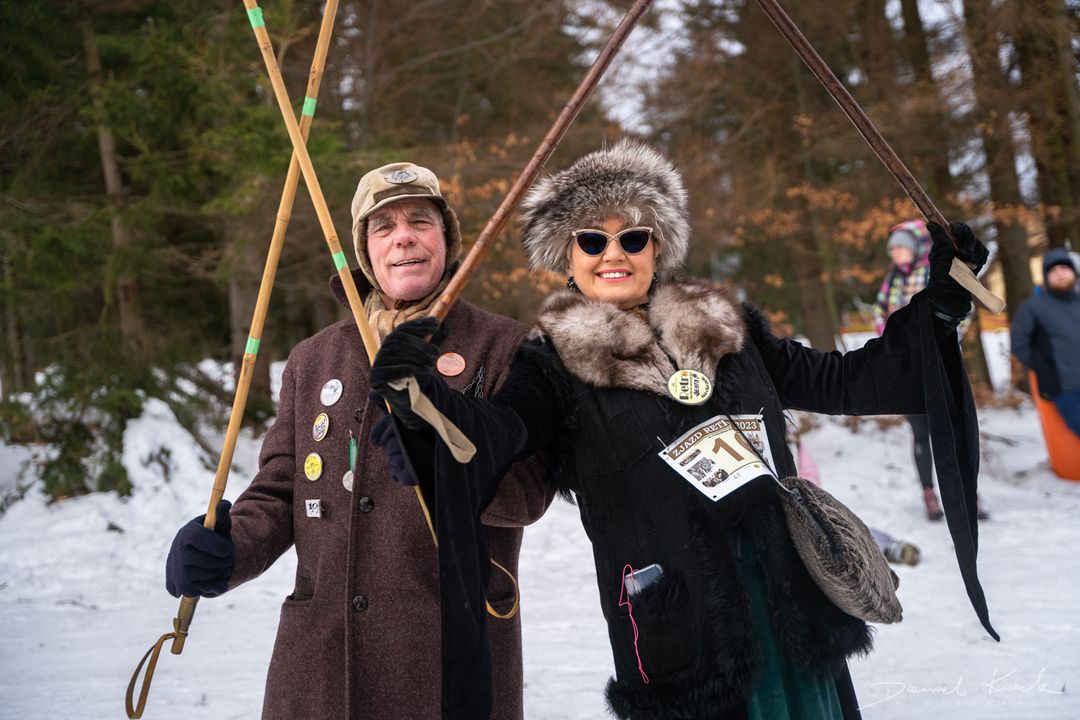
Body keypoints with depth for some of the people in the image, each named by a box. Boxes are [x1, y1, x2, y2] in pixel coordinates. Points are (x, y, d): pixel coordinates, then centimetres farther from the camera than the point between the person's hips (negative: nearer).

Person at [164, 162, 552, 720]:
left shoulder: (504, 348, 0)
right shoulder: (313, 360, 14)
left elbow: (528, 491, -9)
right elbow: (278, 491, 14)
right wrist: (229, 552, -5)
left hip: (454, 656, -3)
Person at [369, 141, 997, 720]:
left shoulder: (728, 328, 12)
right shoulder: (557, 362, 1)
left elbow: (839, 382, 17)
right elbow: (493, 436, -15)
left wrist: (939, 304, 14)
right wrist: (420, 391, -34)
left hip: (791, 589, 4)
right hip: (677, 614, -4)